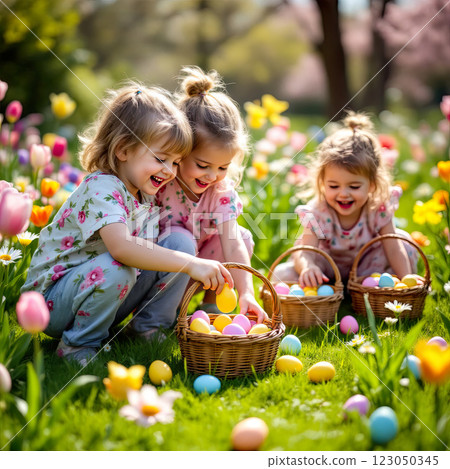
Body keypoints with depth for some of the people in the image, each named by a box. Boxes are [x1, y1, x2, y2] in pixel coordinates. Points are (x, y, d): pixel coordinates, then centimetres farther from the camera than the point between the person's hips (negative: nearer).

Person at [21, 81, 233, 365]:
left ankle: (149, 330, 6)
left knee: (180, 242, -6)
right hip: (52, 298, -7)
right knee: (115, 269, -39)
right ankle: (78, 346, -13)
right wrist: (191, 264, -45)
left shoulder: (149, 195, 2)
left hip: (109, 295, 7)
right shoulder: (101, 189, -25)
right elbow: (121, 246, -43)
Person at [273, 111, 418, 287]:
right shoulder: (317, 213, -31)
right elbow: (305, 253, -39)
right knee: (282, 274, -26)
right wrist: (307, 267, -64)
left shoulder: (379, 208, -26)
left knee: (405, 245, -17)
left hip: (366, 264, 3)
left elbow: (393, 250, -21)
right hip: (326, 266, -2)